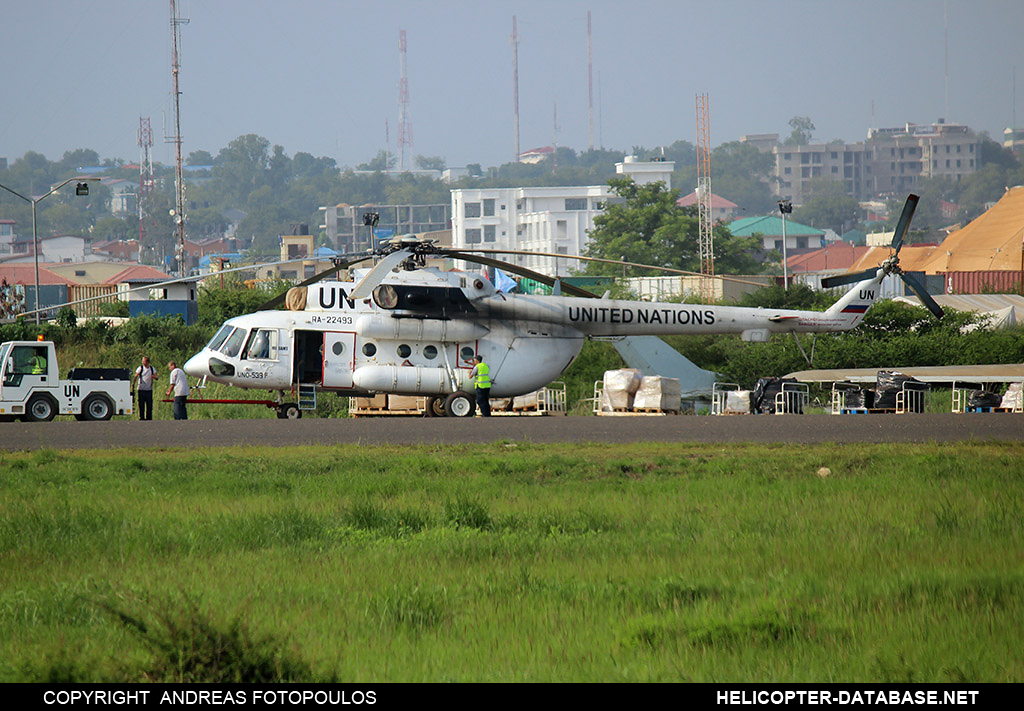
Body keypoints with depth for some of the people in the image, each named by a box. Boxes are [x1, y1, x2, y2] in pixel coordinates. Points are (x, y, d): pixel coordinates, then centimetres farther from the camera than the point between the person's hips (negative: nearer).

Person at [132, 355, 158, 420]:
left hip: (149, 390, 2)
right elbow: (135, 376, -6)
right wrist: (133, 383, -23)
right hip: (141, 390, -2)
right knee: (141, 405, -4)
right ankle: (141, 417, 2)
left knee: (149, 405, 1)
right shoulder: (140, 368, 2)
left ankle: (149, 418, 8)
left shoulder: (152, 369, 8)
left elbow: (157, 377, 6)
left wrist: (154, 376, -18)